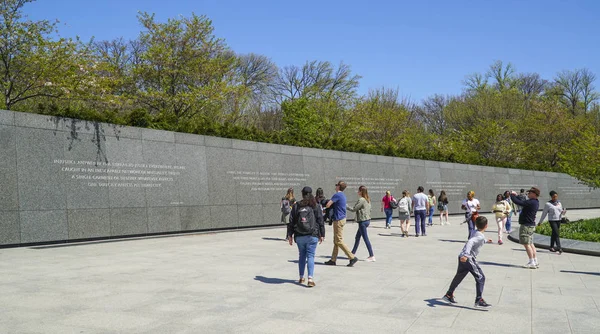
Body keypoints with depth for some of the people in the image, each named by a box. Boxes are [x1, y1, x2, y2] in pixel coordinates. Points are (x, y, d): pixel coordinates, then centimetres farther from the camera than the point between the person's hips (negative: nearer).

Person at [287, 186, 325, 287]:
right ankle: (310, 278, -15)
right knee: (310, 256, -2)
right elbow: (320, 221, 0)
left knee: (302, 256, 14)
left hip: (299, 236, 2)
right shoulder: (316, 206, 0)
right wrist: (322, 235, 7)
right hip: (312, 235, -2)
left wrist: (290, 235, 11)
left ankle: (301, 277, 21)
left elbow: (291, 222, 5)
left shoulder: (296, 206, 4)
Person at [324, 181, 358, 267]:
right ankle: (333, 260, 17)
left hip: (338, 220, -10)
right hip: (342, 218, 10)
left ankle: (352, 257, -7)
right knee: (336, 241, 12)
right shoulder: (343, 195, 14)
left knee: (339, 241, -6)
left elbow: (328, 205, -20)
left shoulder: (337, 195, -16)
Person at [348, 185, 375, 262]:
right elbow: (369, 210, 15)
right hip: (367, 220, 9)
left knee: (366, 238, -4)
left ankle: (372, 256, -3)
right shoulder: (368, 200, 10)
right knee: (357, 237, 18)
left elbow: (354, 209, -14)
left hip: (363, 221, -9)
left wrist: (346, 207, -3)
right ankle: (353, 253, 29)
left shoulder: (361, 200, -17)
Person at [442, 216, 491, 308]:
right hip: (468, 258, -9)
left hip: (463, 257, 9)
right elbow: (470, 242, -29)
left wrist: (486, 241, 58)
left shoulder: (476, 233, 16)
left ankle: (449, 295, 31)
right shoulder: (480, 236, -12)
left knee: (459, 276, 21)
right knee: (480, 278, -4)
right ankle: (479, 300, -8)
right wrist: (465, 254, -42)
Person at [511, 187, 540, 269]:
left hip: (526, 225, -10)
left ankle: (532, 262, -4)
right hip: (531, 225, 10)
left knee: (526, 244, -6)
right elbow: (523, 203, 24)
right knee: (530, 244, 14)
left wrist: (512, 195, -8)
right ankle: (535, 262, 17)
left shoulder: (531, 202, -20)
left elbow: (518, 202, -24)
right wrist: (516, 196, 22)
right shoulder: (535, 202, 11)